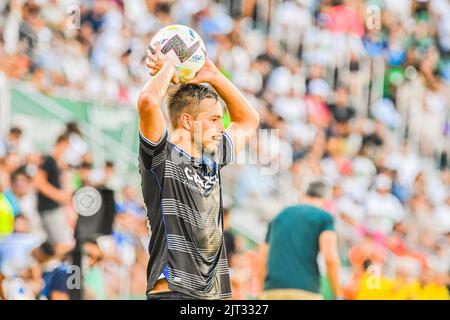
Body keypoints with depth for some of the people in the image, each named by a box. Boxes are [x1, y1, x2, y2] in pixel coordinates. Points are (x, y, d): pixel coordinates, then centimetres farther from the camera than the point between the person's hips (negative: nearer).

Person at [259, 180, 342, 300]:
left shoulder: (279, 216, 23)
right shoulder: (325, 217, 8)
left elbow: (263, 263, 21)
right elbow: (330, 258, -7)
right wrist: (338, 295, -1)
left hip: (271, 293, 4)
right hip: (305, 292, -4)